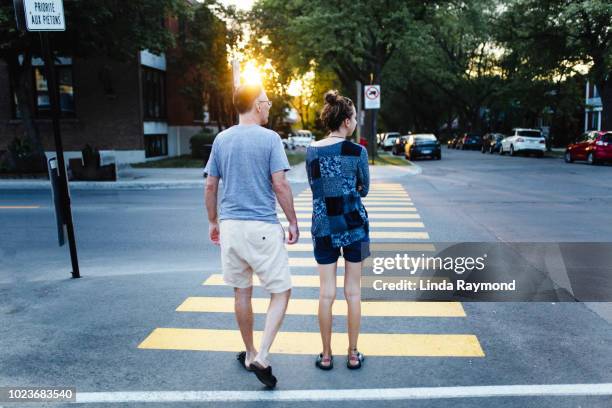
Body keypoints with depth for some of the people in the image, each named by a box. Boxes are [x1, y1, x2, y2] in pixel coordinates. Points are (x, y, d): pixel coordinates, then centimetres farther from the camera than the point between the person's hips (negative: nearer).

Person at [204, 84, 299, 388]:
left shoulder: (221, 139, 8)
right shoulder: (269, 138, -7)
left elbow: (211, 186, 9)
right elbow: (280, 185, -12)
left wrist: (213, 222, 19)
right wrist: (293, 222, -2)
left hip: (230, 225, 5)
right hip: (262, 227, -5)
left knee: (242, 292, 17)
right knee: (281, 292, 7)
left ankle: (250, 354, 30)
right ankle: (261, 356, -4)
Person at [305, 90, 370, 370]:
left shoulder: (312, 151, 1)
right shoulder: (357, 152, -8)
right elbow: (364, 190, 4)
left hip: (323, 226, 2)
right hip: (353, 224, -2)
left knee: (326, 292, 9)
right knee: (353, 291, 8)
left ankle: (326, 355, 18)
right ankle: (353, 354, 19)